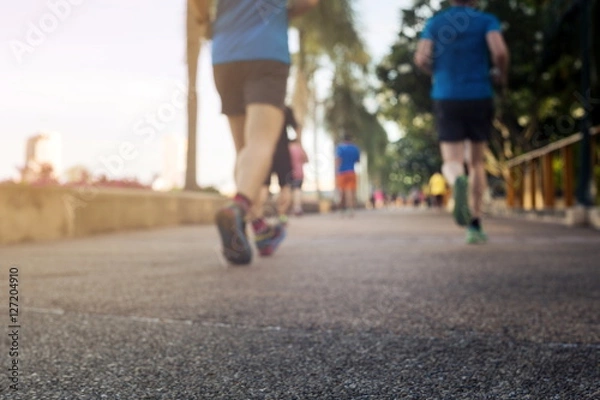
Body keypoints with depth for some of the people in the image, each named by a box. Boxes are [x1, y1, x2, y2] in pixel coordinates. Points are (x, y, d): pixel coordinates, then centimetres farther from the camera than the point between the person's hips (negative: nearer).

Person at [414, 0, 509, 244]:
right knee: (476, 163, 14)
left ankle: (458, 183, -40)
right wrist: (502, 76, 6)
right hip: (480, 98, 0)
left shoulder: (435, 23, 7)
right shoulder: (487, 21, 2)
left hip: (446, 99, 0)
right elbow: (500, 51, -15)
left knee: (452, 164, -2)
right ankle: (475, 226, 11)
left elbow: (421, 59, -5)